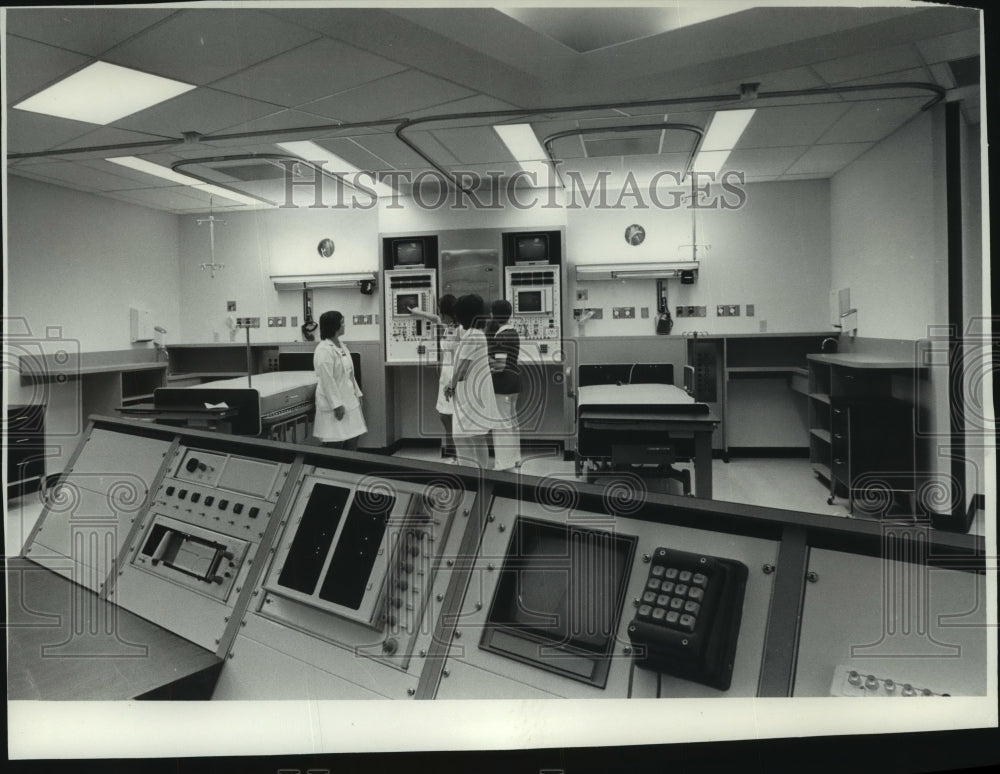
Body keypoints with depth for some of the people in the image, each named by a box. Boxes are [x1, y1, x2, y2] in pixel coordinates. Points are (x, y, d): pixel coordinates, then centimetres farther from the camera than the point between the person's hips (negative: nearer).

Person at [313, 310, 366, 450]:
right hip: (334, 404, -9)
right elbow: (327, 380, -20)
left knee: (352, 440, 11)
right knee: (336, 444, -2)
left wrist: (357, 393, 15)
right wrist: (337, 405, -21)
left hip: (349, 401, 9)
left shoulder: (341, 346, 12)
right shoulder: (323, 350, -16)